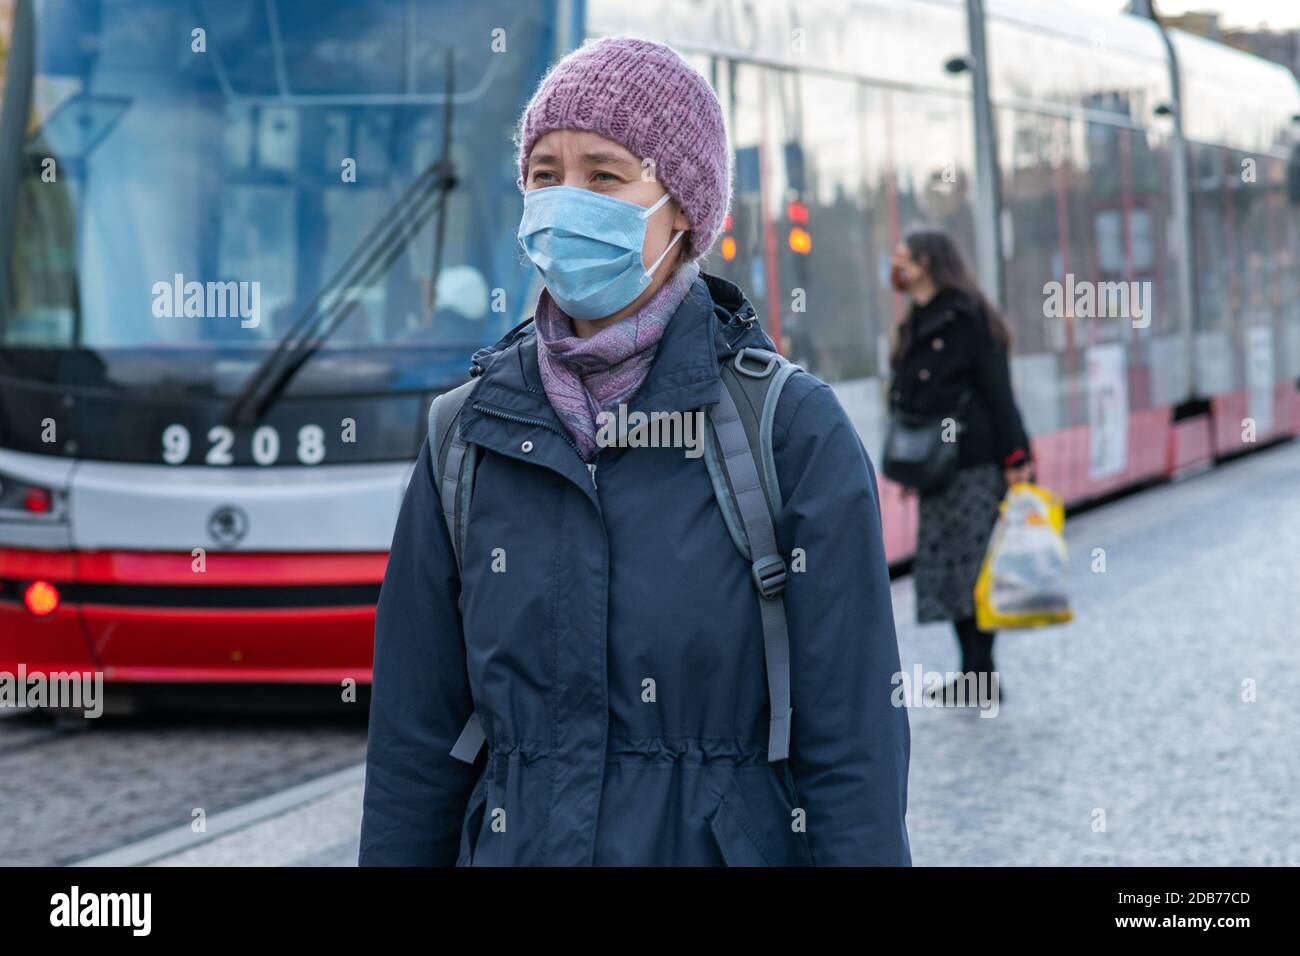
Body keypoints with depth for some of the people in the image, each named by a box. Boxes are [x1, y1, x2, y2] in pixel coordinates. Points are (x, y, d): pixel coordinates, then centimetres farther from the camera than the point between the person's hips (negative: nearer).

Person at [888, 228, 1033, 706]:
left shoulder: (966, 317, -8)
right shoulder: (918, 324, 17)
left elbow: (997, 389, -12)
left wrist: (1015, 456, -16)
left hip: (974, 464, -9)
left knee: (973, 565, -7)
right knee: (949, 566, 8)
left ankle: (980, 675, -4)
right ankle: (973, 671, 13)